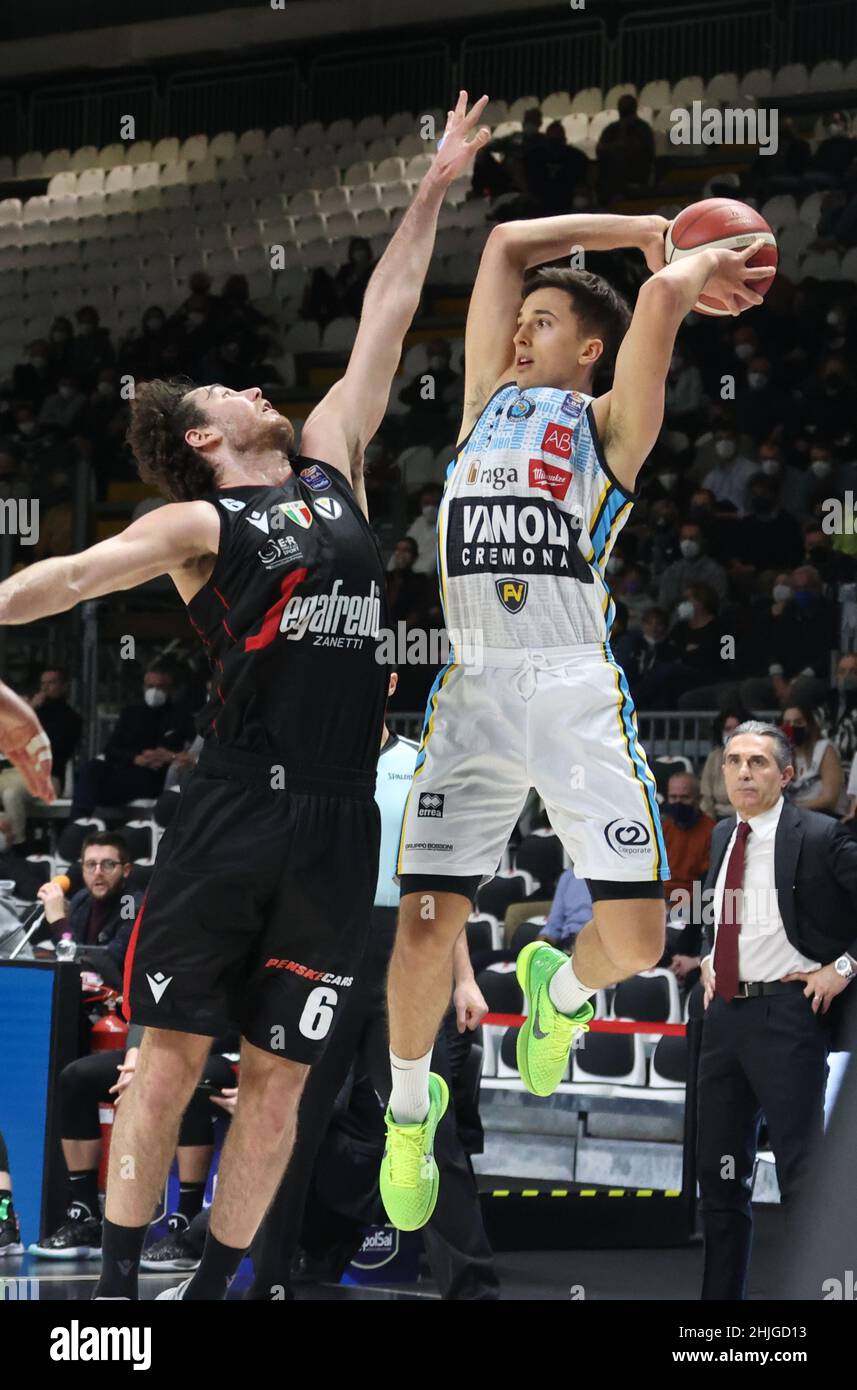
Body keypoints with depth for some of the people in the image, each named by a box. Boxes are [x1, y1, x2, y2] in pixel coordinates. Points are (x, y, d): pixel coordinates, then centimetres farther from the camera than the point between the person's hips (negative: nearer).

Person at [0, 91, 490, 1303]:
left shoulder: (331, 465, 18)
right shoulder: (199, 524, 3)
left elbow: (384, 323, 22)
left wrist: (432, 191, 24)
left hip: (340, 824, 5)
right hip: (236, 806, -5)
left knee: (279, 1076, 4)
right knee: (172, 1051, -3)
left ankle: (212, 1287, 10)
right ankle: (117, 1287, 0)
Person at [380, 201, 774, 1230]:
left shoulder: (611, 423, 9)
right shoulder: (489, 398, 20)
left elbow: (664, 296, -7)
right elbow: (507, 244, 20)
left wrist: (702, 263, 13)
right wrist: (651, 230, 21)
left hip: (577, 685, -2)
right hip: (474, 685, 3)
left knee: (634, 940, -7)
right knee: (426, 924, -8)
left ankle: (559, 991, 29)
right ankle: (410, 1106, 17)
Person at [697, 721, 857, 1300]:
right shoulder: (724, 836, 12)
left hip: (788, 1013, -7)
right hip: (726, 1010, 7)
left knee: (801, 1169, -7)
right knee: (720, 1169, 12)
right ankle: (721, 1293, 20)